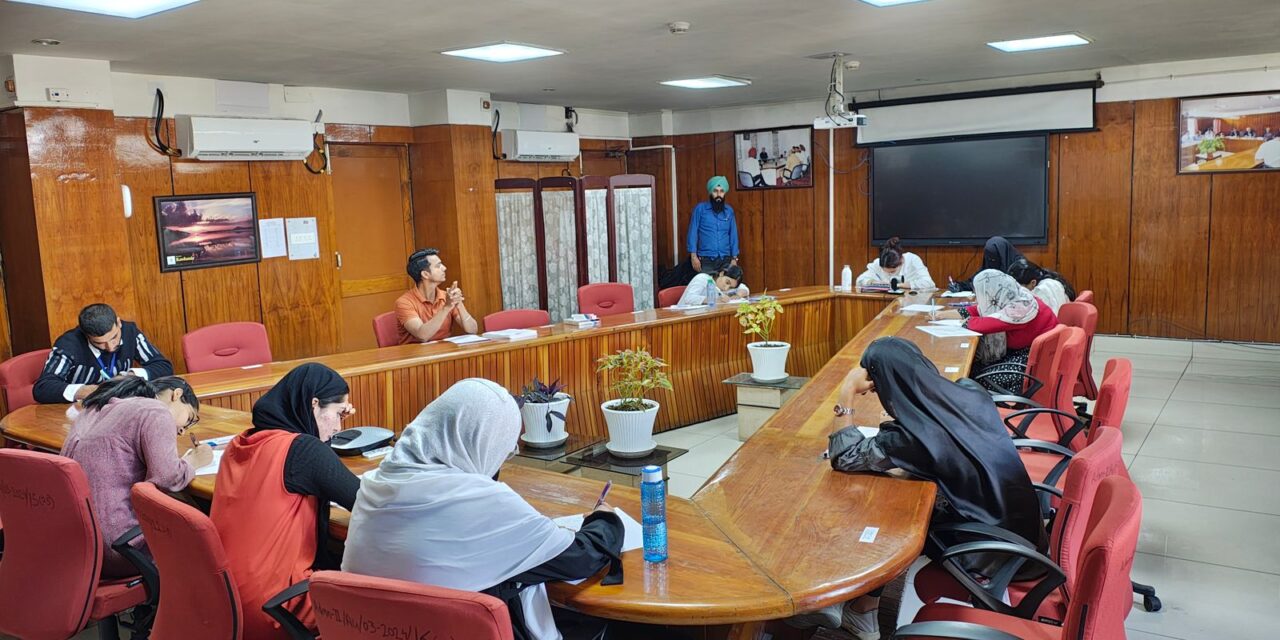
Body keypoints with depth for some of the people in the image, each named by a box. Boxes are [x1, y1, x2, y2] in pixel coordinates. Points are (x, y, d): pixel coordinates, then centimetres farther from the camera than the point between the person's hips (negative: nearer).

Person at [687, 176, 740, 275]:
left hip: (725, 260, 3)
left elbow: (733, 235, 10)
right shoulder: (700, 209, -1)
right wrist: (693, 256, -9)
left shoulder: (729, 210, 8)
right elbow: (693, 232, -2)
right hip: (706, 260, -3)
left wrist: (734, 258, 4)